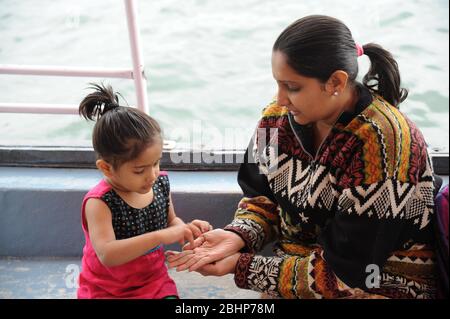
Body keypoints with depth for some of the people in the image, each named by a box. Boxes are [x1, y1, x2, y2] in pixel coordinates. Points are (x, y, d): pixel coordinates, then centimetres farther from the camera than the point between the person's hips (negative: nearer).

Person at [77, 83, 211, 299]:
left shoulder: (161, 183, -6)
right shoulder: (99, 202, -23)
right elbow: (107, 255, -35)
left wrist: (185, 229, -11)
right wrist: (160, 236, -40)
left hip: (154, 282, 4)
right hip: (107, 291, -3)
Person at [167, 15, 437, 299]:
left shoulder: (384, 146, -24)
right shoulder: (280, 116, -7)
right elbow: (262, 196, 4)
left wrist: (241, 266, -20)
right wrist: (237, 237, -17)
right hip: (296, 265, 5)